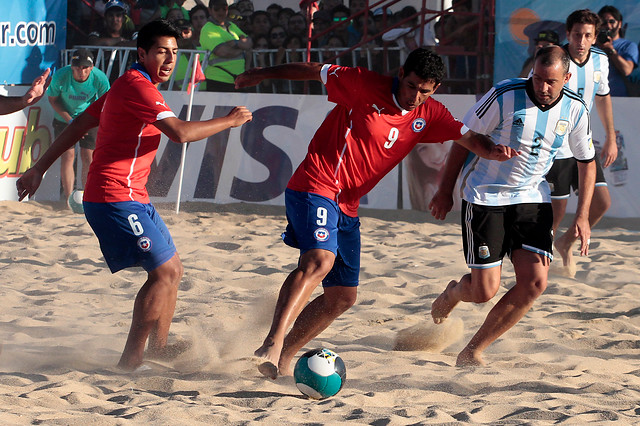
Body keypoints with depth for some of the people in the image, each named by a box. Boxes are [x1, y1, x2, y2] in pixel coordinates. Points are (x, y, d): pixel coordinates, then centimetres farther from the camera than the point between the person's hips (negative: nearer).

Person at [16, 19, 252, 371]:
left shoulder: (128, 86, 18)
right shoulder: (138, 86, -15)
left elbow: (79, 125, 22)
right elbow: (181, 132, -26)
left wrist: (40, 168, 24)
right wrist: (229, 121, -13)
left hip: (133, 198, 10)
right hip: (117, 198, -10)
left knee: (172, 269, 14)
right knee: (164, 271, -11)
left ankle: (157, 346, 22)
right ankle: (130, 361, -8)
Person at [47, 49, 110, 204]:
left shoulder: (100, 79, -25)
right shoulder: (60, 76, -27)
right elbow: (53, 99, -10)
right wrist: (71, 121, -17)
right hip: (64, 117, 0)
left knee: (88, 157, -6)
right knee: (68, 155, -9)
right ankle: (68, 200, -4)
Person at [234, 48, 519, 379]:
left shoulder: (429, 115, 7)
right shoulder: (366, 86, -9)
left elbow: (469, 138, 3)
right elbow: (315, 71, 2)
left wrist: (492, 151, -21)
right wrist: (262, 75, 12)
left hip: (347, 207, 8)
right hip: (316, 188, -7)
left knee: (343, 296, 8)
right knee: (320, 260, -32)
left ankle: (282, 360, 20)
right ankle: (273, 343, -39)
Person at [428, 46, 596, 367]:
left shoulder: (574, 110, -6)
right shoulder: (505, 96, -18)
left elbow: (586, 161, 8)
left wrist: (582, 216, -1)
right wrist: (445, 191, -2)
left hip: (532, 199, 4)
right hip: (485, 197, -4)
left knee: (535, 282, -12)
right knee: (484, 291, -8)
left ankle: (472, 352, 2)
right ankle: (455, 292, 32)